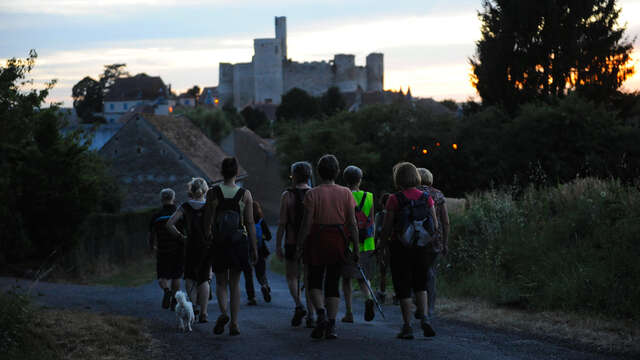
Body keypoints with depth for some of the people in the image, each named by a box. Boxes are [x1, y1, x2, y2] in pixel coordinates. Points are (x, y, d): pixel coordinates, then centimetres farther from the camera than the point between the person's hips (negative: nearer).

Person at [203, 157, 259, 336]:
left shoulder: (213, 193, -5)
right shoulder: (245, 194, -3)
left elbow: (207, 222, -3)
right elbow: (250, 224, -2)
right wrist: (254, 248, 4)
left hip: (218, 243, 0)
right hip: (239, 242, 0)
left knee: (221, 282, 12)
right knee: (235, 283, 10)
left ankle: (223, 313, -13)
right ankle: (234, 323, 5)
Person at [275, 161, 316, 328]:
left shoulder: (287, 195, -5)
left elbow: (282, 223, -7)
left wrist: (278, 246, -2)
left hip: (292, 243, -2)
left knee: (292, 277, 13)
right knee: (309, 279, 6)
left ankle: (299, 305, -10)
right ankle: (311, 316, 1)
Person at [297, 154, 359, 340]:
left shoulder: (312, 194, -6)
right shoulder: (345, 193, 0)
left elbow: (307, 223, -8)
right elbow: (352, 223, -1)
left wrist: (300, 245, -1)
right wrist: (356, 247, 5)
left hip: (317, 240, -2)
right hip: (338, 241, 2)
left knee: (315, 281, 11)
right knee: (333, 283, 9)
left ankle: (321, 313, -12)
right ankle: (331, 326, 4)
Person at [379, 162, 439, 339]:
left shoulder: (395, 199, -10)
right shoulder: (426, 198, 1)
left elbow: (387, 227, -8)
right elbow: (435, 225, 3)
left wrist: (382, 245, 5)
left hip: (401, 247, -3)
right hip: (423, 248, 3)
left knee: (403, 287, 5)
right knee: (420, 284, 19)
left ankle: (407, 326, 4)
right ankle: (423, 317, 1)